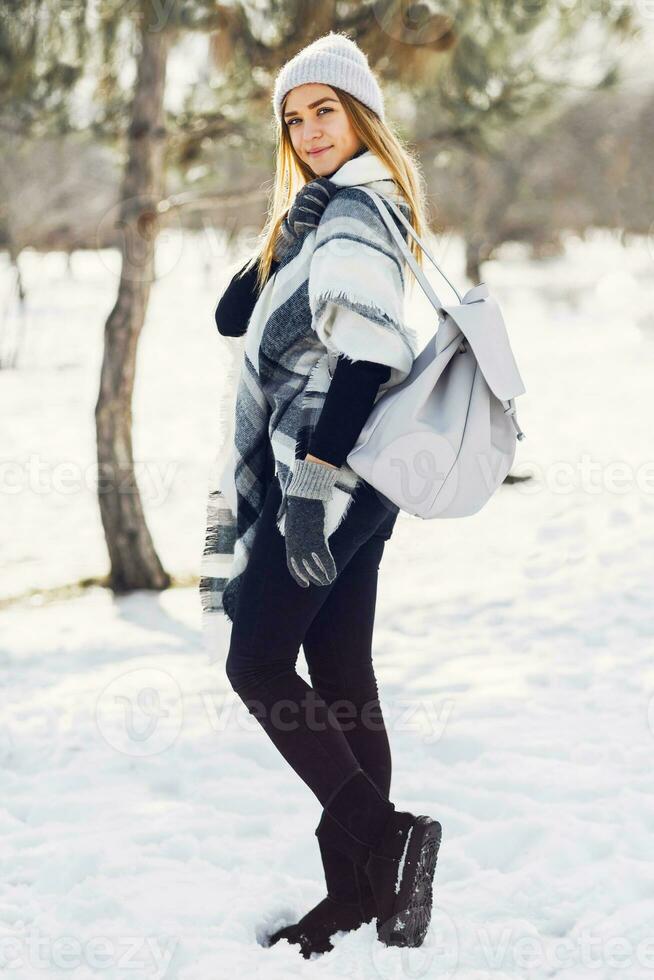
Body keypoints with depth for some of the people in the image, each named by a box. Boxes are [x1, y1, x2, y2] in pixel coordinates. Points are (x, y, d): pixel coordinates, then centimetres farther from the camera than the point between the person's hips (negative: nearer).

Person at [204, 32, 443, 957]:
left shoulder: (358, 211, -10)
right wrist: (285, 238, -1)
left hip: (328, 481, -10)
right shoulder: (322, 215, 20)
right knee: (342, 681, 9)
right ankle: (359, 890, 13)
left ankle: (384, 832, -10)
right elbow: (232, 318, 14)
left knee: (257, 664, -6)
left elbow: (366, 355, -22)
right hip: (336, 487, 10)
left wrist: (312, 481, -25)